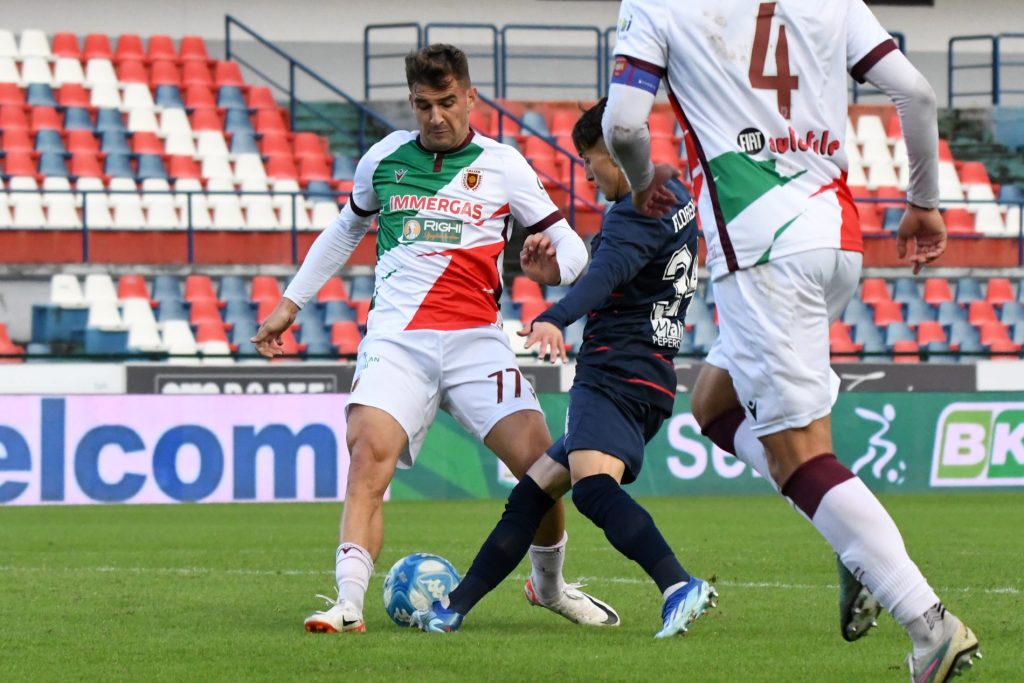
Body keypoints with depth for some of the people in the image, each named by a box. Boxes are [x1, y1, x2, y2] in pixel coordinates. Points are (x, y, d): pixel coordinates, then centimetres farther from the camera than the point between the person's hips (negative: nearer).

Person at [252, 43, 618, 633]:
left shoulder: (503, 166, 6)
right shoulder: (385, 158, 12)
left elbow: (571, 246, 8)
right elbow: (346, 230, 30)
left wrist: (554, 266, -17)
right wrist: (289, 306, 32)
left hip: (476, 340, 0)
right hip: (396, 337, 0)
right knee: (370, 451, -26)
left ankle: (550, 585, 14)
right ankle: (349, 604, -31)